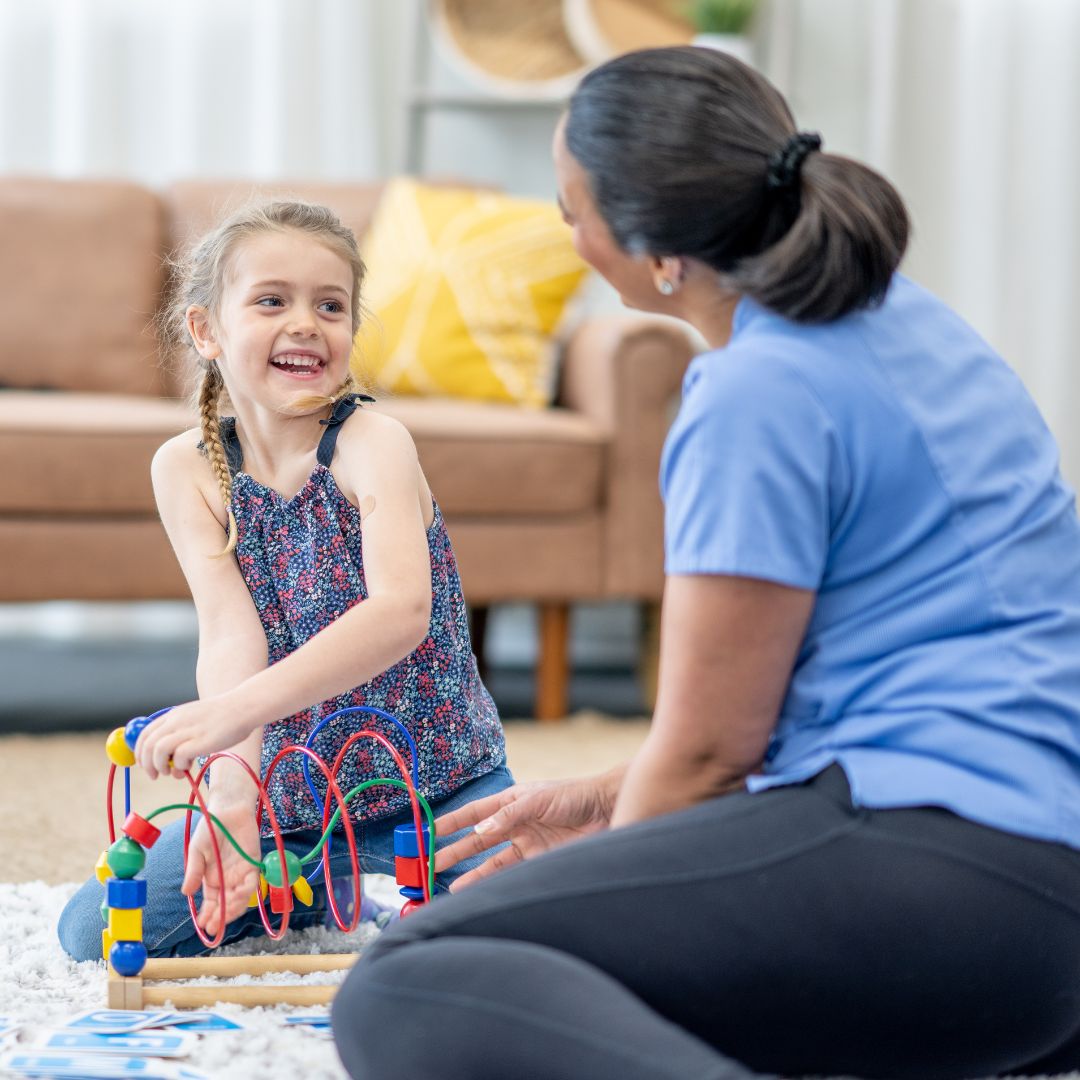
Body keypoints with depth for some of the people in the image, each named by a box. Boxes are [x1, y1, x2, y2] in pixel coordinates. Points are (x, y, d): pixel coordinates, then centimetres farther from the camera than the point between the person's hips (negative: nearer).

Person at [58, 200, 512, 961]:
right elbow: (230, 634, -18)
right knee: (91, 931, -4)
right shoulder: (188, 468, -6)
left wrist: (237, 711, -48)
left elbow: (403, 610, -35)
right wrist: (233, 785, -37)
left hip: (437, 785, -3)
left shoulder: (373, 444, -18)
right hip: (290, 791, 3)